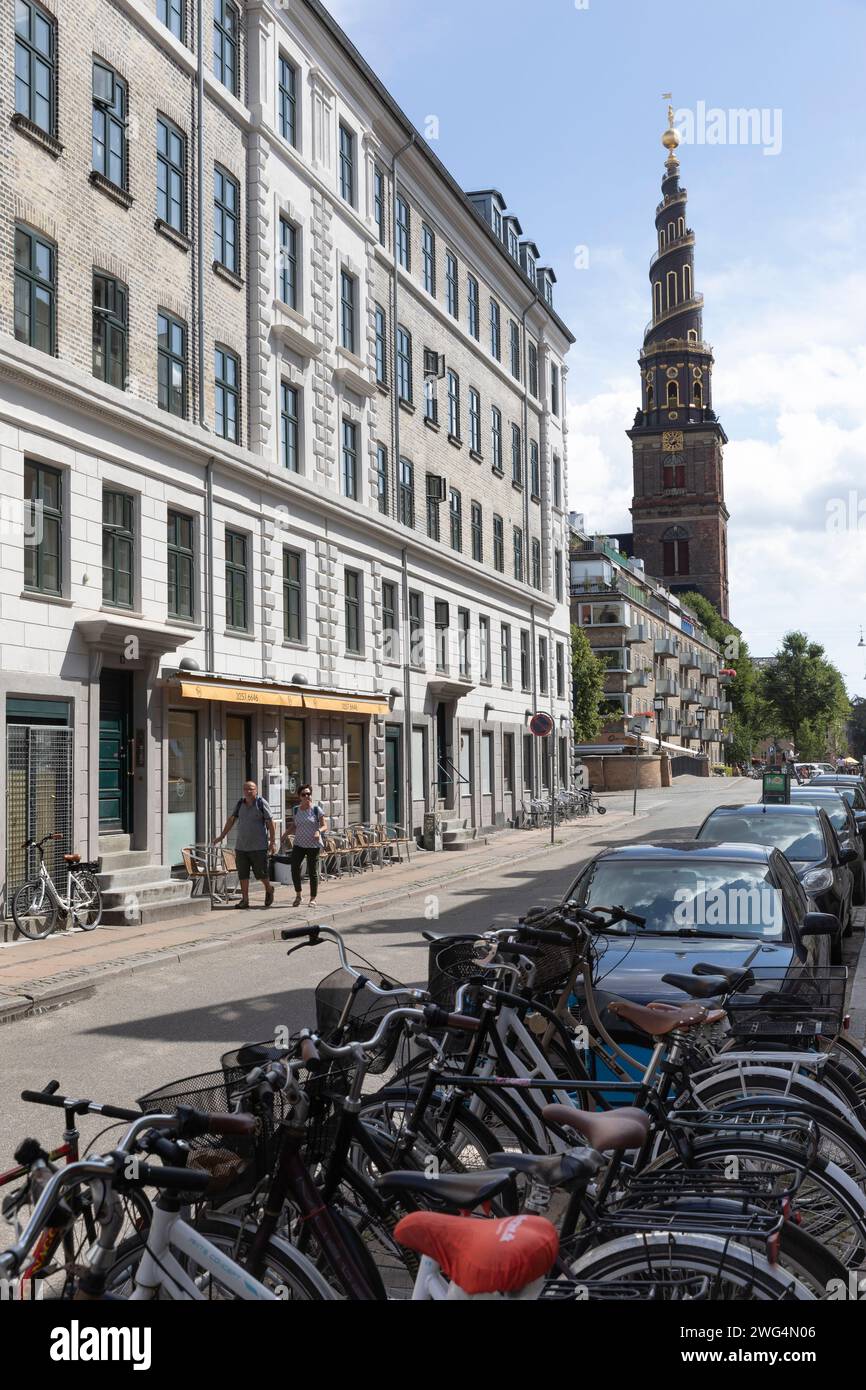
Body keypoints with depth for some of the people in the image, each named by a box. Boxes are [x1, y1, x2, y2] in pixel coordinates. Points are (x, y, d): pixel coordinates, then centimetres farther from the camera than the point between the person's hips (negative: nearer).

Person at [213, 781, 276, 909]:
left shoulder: (261, 803, -6)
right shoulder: (240, 803, 9)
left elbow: (270, 822, -6)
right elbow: (231, 819, 17)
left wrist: (273, 841, -10)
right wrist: (222, 836, 16)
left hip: (259, 846, -5)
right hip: (241, 846, 5)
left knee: (261, 873, 2)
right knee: (243, 874, 3)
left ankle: (269, 889, 30)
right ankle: (245, 900, 10)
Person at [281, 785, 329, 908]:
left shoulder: (316, 809, -5)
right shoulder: (296, 810, 8)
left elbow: (325, 826, -5)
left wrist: (319, 831, -25)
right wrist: (286, 833, 0)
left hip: (313, 845, -3)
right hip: (299, 844, 3)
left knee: (312, 871, -2)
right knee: (294, 868, -12)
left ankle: (313, 899, 12)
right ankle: (298, 896, 5)